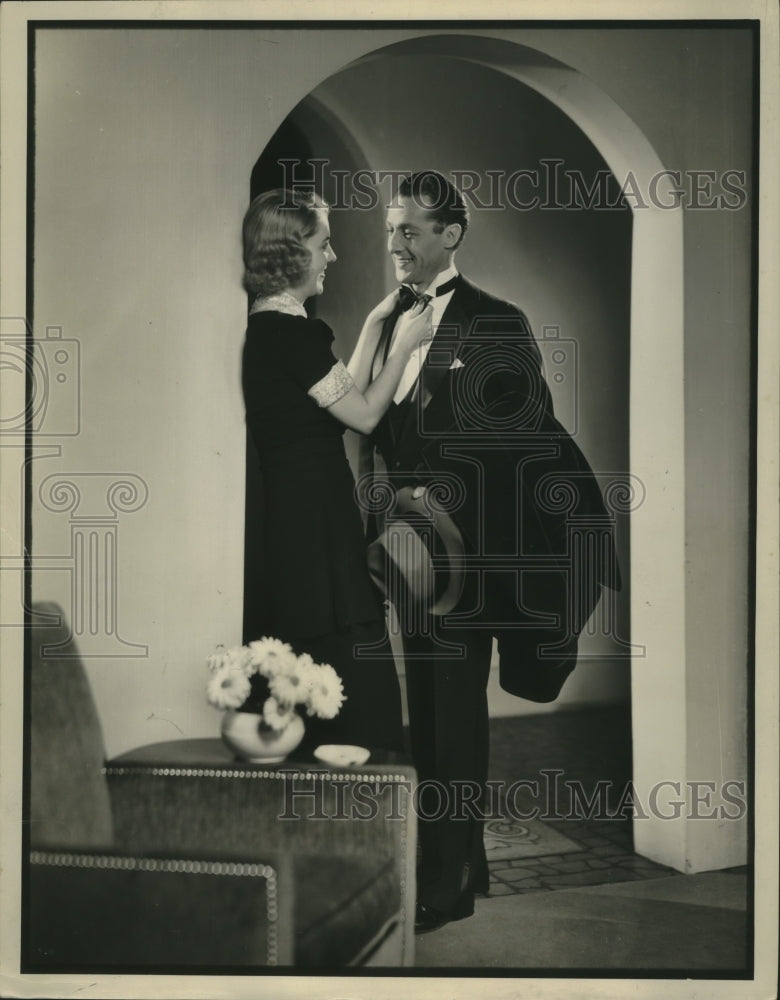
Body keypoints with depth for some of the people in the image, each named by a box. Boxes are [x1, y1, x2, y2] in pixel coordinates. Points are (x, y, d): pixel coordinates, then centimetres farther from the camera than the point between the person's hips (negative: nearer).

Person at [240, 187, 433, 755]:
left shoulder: (266, 326, 12)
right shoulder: (292, 331, -17)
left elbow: (341, 393, 18)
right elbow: (364, 415, -10)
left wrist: (374, 324, 20)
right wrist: (408, 344, 0)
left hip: (284, 510, 10)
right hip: (315, 513, -10)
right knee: (348, 664, -2)